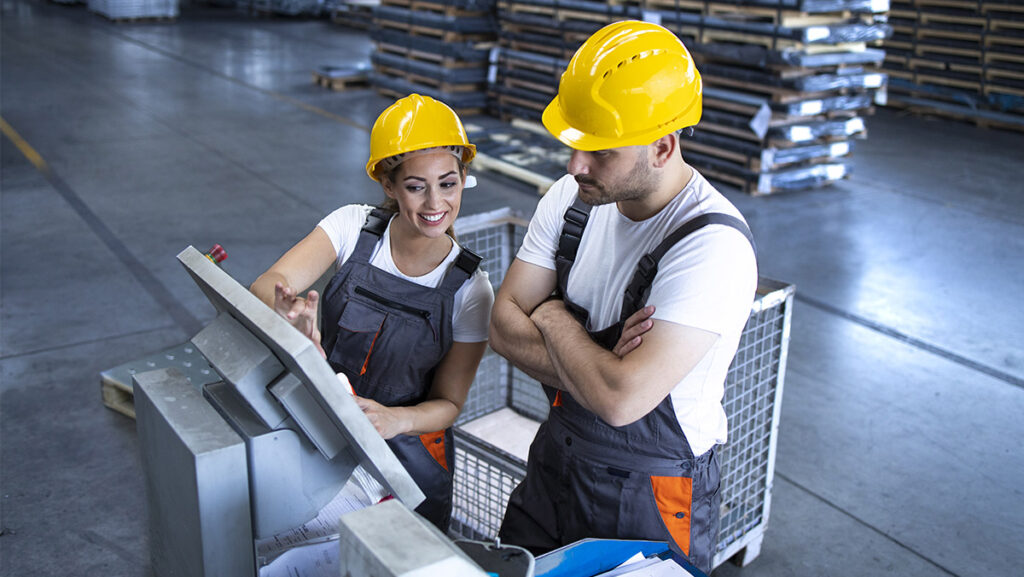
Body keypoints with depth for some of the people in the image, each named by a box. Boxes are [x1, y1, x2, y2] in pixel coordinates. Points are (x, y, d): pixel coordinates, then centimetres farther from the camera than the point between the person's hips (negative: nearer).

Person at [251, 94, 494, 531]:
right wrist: (289, 311, -42)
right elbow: (268, 285, -18)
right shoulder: (353, 226, -8)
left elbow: (448, 402, -5)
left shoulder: (469, 290, -10)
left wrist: (396, 419, -27)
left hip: (405, 456, -1)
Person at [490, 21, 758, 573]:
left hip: (651, 502, -6)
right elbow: (503, 323, -7)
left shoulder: (714, 246, -29)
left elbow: (621, 400, -35)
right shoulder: (573, 197, -7)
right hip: (554, 462, 6)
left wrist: (555, 320, -17)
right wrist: (597, 367, -23)